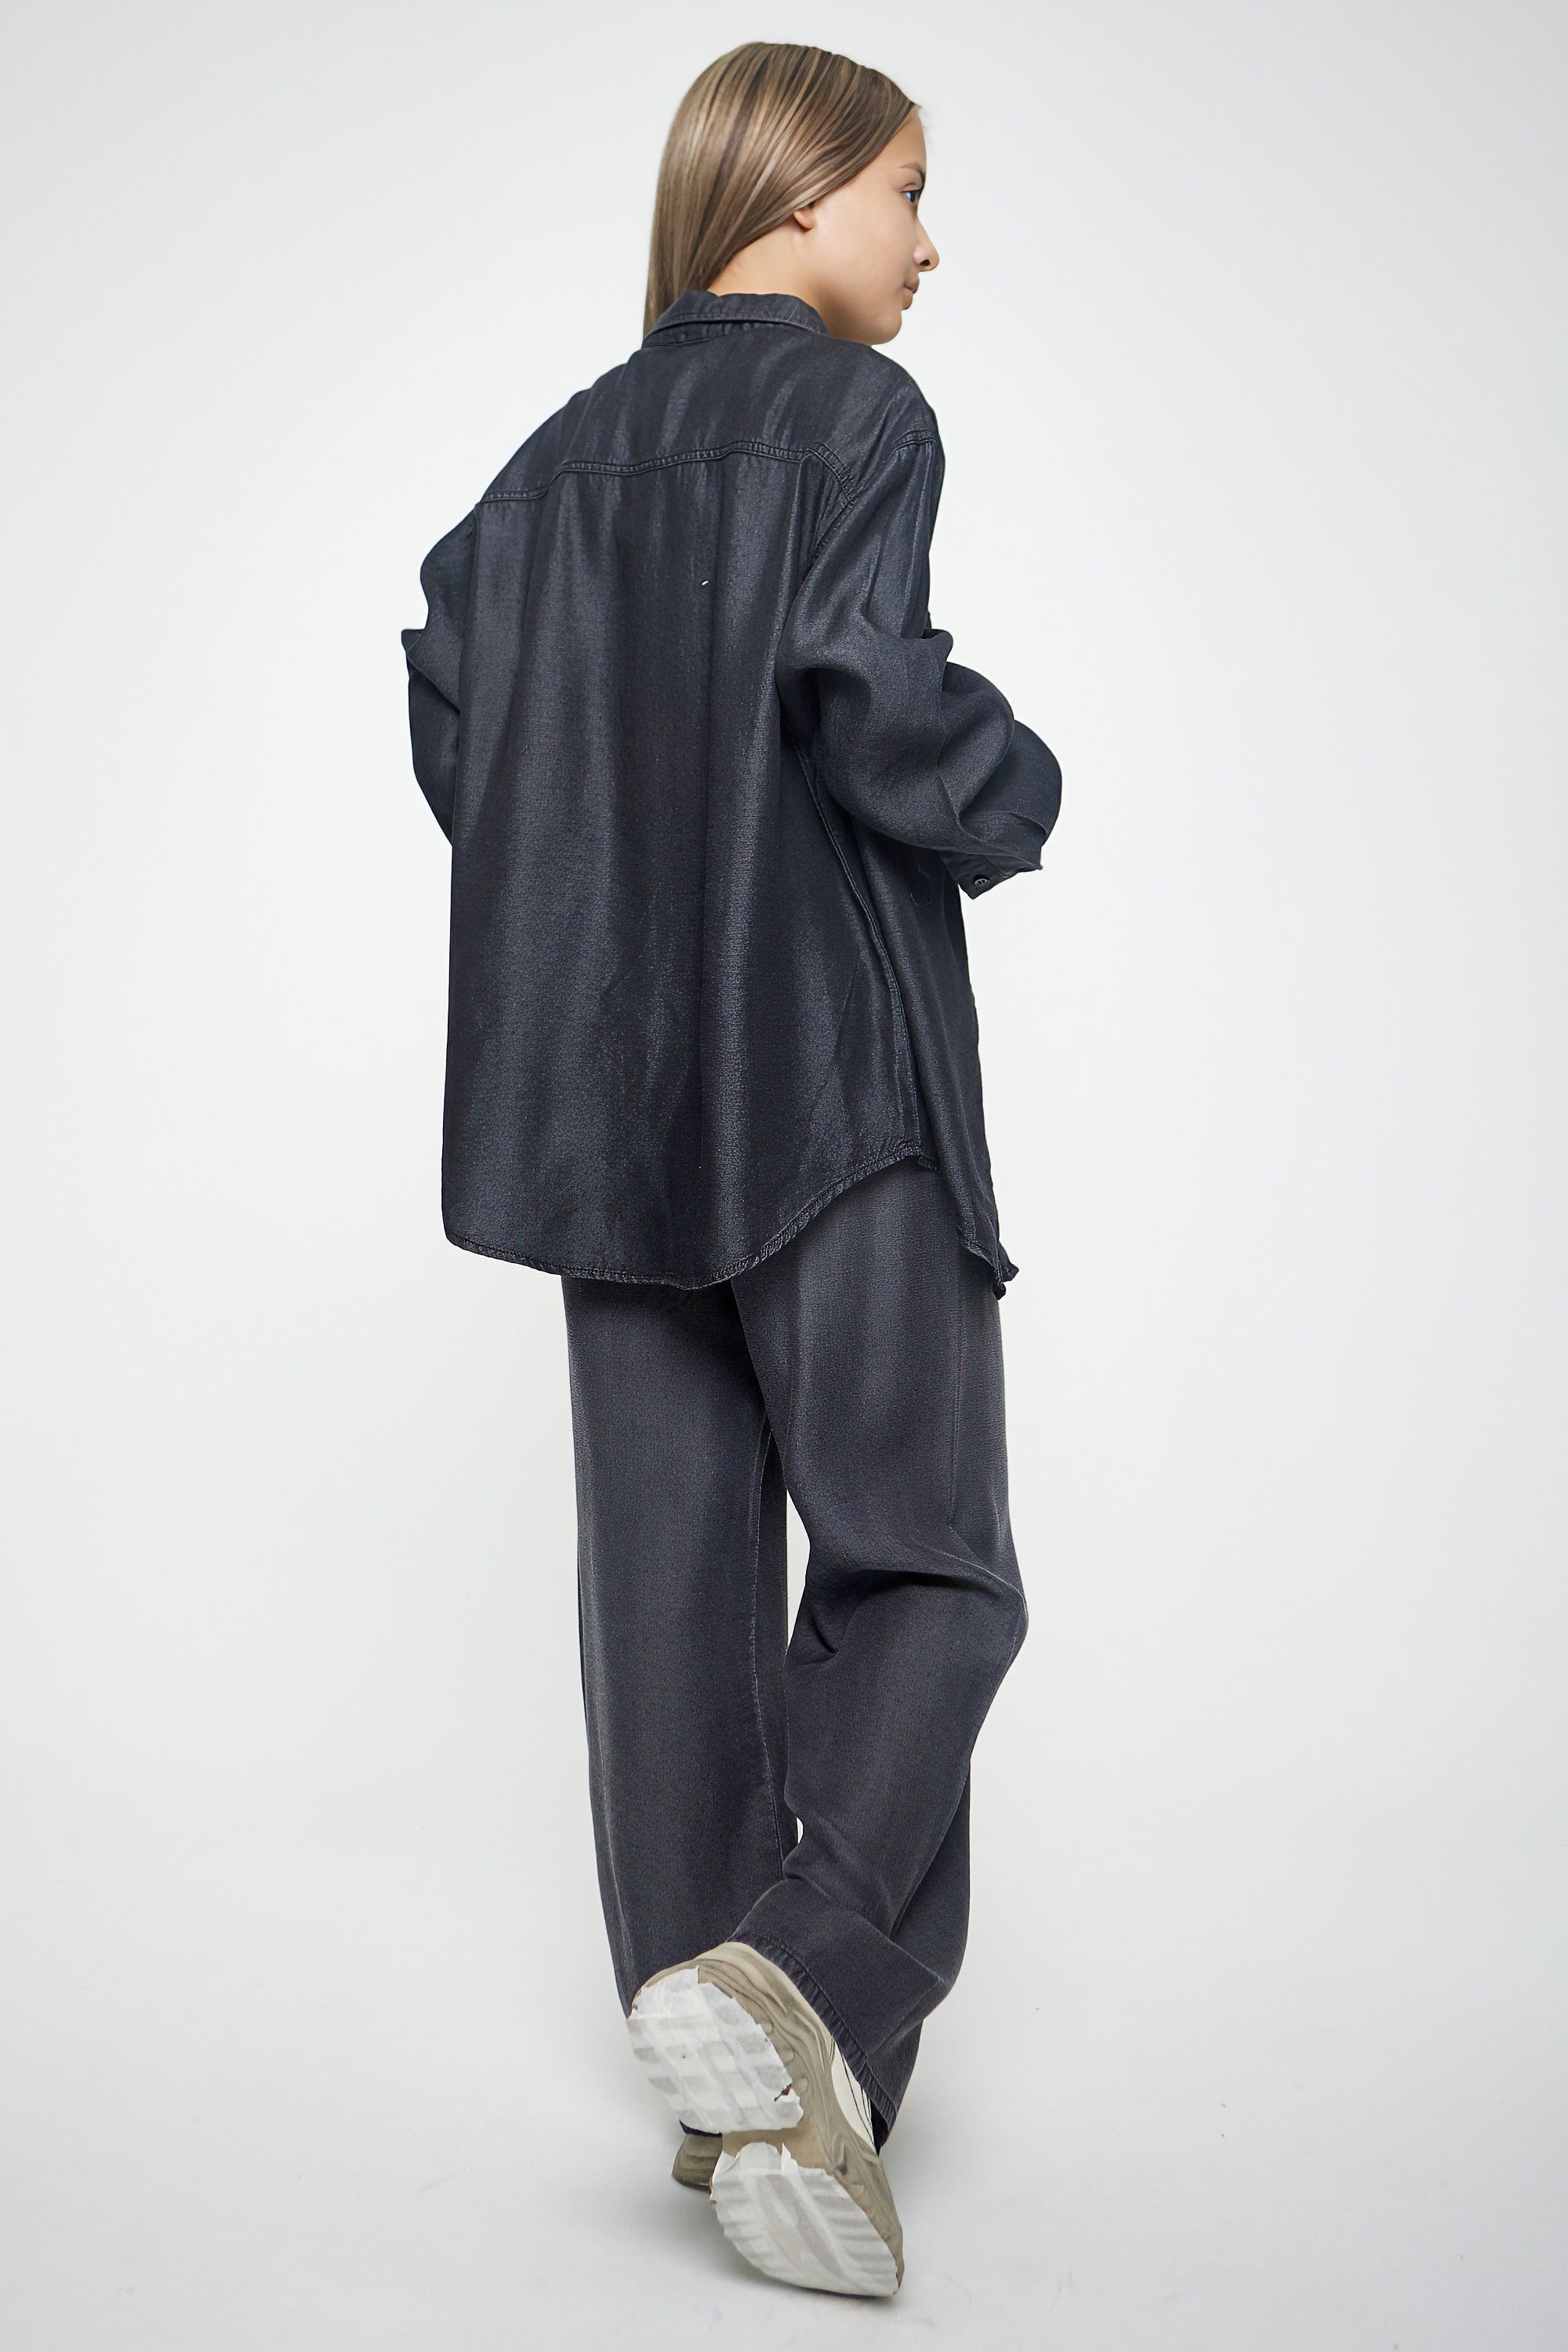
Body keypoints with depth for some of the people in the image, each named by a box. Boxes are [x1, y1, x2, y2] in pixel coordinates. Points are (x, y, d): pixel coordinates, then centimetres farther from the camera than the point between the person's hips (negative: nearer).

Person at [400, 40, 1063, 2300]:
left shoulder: (563, 451, 16)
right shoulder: (849, 408, -4)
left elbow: (452, 720, 11)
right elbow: (868, 682, -17)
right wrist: (1014, 794, 1)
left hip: (608, 1079, 7)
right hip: (832, 1069, -6)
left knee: (675, 1564, 8)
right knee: (923, 1562, 1)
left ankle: (742, 2087, 17)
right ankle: (803, 1982, -20)